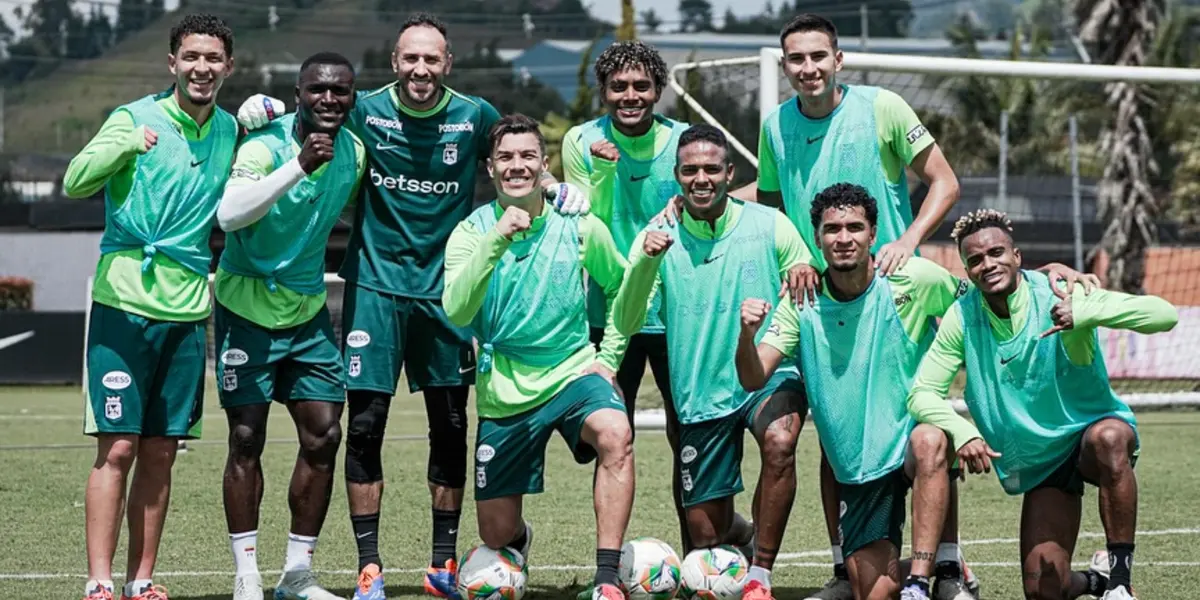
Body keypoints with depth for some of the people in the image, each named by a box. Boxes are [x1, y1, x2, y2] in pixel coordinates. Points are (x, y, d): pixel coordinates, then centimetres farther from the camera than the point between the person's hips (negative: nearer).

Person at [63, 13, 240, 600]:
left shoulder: (231, 130, 11)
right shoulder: (136, 118, -3)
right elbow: (75, 181, -12)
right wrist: (126, 144, -29)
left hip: (188, 310, 4)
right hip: (125, 304, -4)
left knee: (160, 453, 7)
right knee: (117, 448, -8)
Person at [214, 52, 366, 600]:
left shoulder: (354, 151, 0)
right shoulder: (265, 144, -19)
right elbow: (229, 215, -36)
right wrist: (299, 166, -42)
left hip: (308, 308, 6)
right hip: (247, 305, -6)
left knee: (324, 435, 1)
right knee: (246, 439, -4)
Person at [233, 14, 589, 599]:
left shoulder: (474, 116, -1)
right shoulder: (365, 111, -4)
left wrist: (557, 188, -1)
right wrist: (267, 107, -10)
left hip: (446, 288, 1)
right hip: (375, 286, -1)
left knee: (450, 427, 6)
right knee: (364, 424, -5)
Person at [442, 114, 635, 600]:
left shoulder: (580, 227, -3)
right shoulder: (472, 231, -7)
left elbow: (621, 287, 15)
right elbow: (455, 312, -23)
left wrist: (609, 357, 4)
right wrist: (497, 240, -32)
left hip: (573, 371, 0)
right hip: (505, 391, 0)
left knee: (614, 432, -36)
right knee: (497, 535, 7)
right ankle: (520, 542, 47)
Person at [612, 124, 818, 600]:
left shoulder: (769, 226, -2)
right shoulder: (658, 238, -2)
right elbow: (626, 324, -11)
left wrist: (804, 271, -19)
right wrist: (647, 261, -27)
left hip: (769, 377, -1)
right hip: (700, 393, 2)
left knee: (779, 442, -36)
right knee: (707, 544, 5)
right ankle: (739, 535, 43)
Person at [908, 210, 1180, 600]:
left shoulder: (1057, 297, -19)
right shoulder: (962, 318, -10)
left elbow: (1164, 315, -27)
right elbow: (922, 393, -8)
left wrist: (1086, 313, -44)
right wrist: (962, 431, -29)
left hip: (1091, 431, -3)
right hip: (1036, 464, 3)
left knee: (1107, 438, -41)